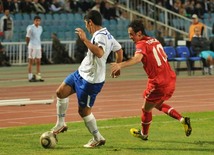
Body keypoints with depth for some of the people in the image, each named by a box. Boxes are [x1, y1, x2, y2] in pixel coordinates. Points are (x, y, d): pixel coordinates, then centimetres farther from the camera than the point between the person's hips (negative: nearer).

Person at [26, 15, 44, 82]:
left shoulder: (40, 28, 11)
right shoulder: (30, 28, -9)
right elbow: (27, 37, -6)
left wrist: (40, 47, 16)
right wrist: (28, 46, -6)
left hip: (38, 47, 7)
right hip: (32, 46, -7)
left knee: (38, 62, 8)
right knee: (31, 62, -3)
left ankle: (38, 76, 13)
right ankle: (30, 77, -1)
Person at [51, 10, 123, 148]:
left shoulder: (100, 36, -23)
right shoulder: (107, 35, 8)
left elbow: (99, 53, -44)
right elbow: (119, 50, 20)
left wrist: (85, 39, -39)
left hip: (91, 80, -10)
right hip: (81, 73, 10)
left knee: (84, 110, 2)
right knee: (61, 92, 6)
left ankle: (98, 138, 17)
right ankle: (61, 124, 18)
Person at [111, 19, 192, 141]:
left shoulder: (142, 44, -16)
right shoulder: (154, 41, 10)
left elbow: (137, 58, -38)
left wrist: (120, 65, -53)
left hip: (159, 84, -8)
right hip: (170, 80, 8)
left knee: (146, 109, 14)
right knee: (158, 104, 29)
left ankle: (144, 134, 33)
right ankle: (183, 120, 19)